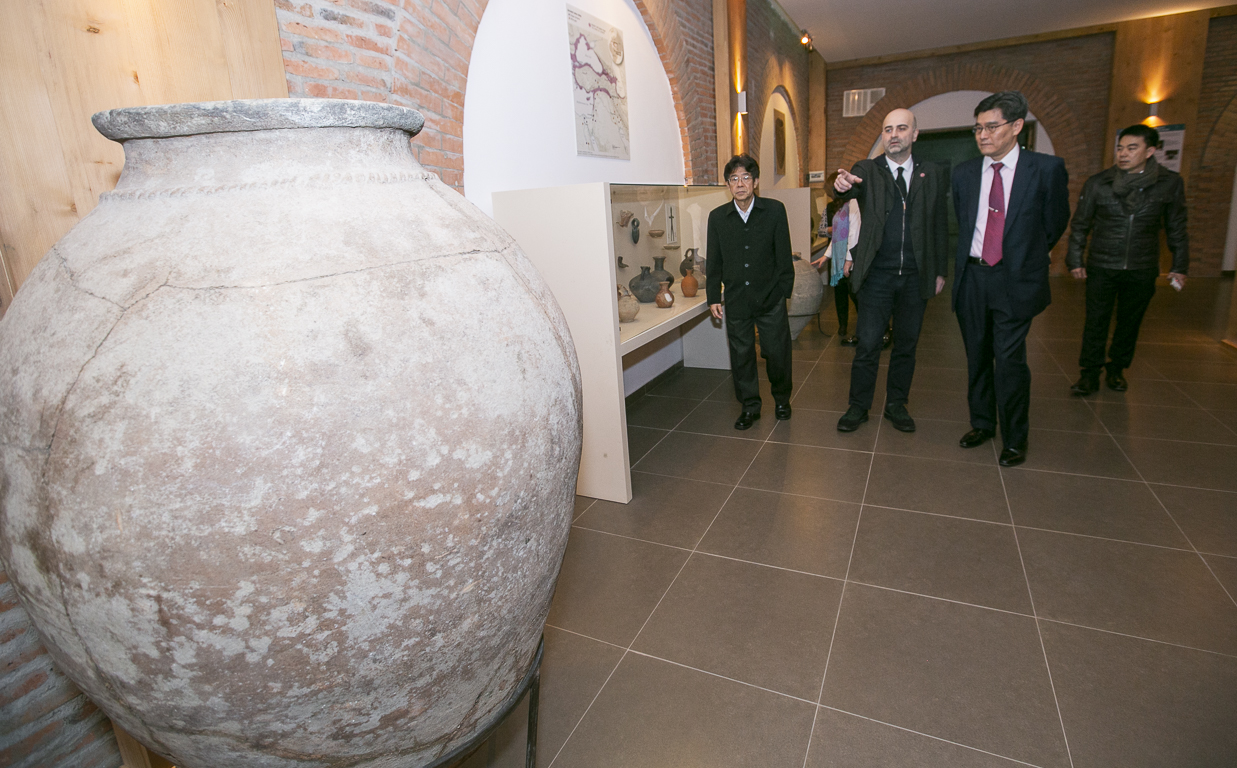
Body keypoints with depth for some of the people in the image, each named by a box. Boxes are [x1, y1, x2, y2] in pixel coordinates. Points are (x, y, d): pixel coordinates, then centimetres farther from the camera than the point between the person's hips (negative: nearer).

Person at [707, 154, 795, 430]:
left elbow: (784, 255, 0)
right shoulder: (717, 217, 1)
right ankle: (749, 406, 24)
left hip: (770, 298, -1)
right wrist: (713, 297, 3)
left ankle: (781, 399, 32)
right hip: (736, 300, 2)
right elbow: (714, 262, 6)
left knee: (777, 352, 6)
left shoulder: (775, 210, -3)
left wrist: (783, 291, -1)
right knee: (741, 355, 8)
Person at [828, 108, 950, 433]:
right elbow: (849, 190, -21)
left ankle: (896, 404, 26)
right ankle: (858, 406, 14)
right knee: (868, 345, 0)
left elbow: (941, 225, 8)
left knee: (906, 344, 12)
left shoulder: (934, 174, 7)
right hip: (877, 275, -2)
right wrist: (842, 186, -45)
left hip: (917, 276, 3)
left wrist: (941, 270, 4)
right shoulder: (866, 170, 1)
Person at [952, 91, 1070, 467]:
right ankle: (982, 423, 29)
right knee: (978, 357, 12)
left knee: (1009, 360, -6)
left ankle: (1015, 438, 11)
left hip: (1015, 280, -3)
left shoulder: (1047, 169, -4)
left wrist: (1026, 258, 14)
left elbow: (1055, 223, 7)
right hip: (972, 277, 4)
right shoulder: (964, 172, 5)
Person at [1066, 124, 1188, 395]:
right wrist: (1075, 260, 1)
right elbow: (1080, 225, 5)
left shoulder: (1170, 183, 1)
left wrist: (1180, 266, 8)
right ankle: (1090, 373, 6)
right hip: (1101, 268, -1)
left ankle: (1117, 369, 24)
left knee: (1130, 322, 10)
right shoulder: (1098, 183, -2)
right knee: (1096, 322, -2)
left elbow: (1177, 229, 9)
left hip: (1142, 271, 1)